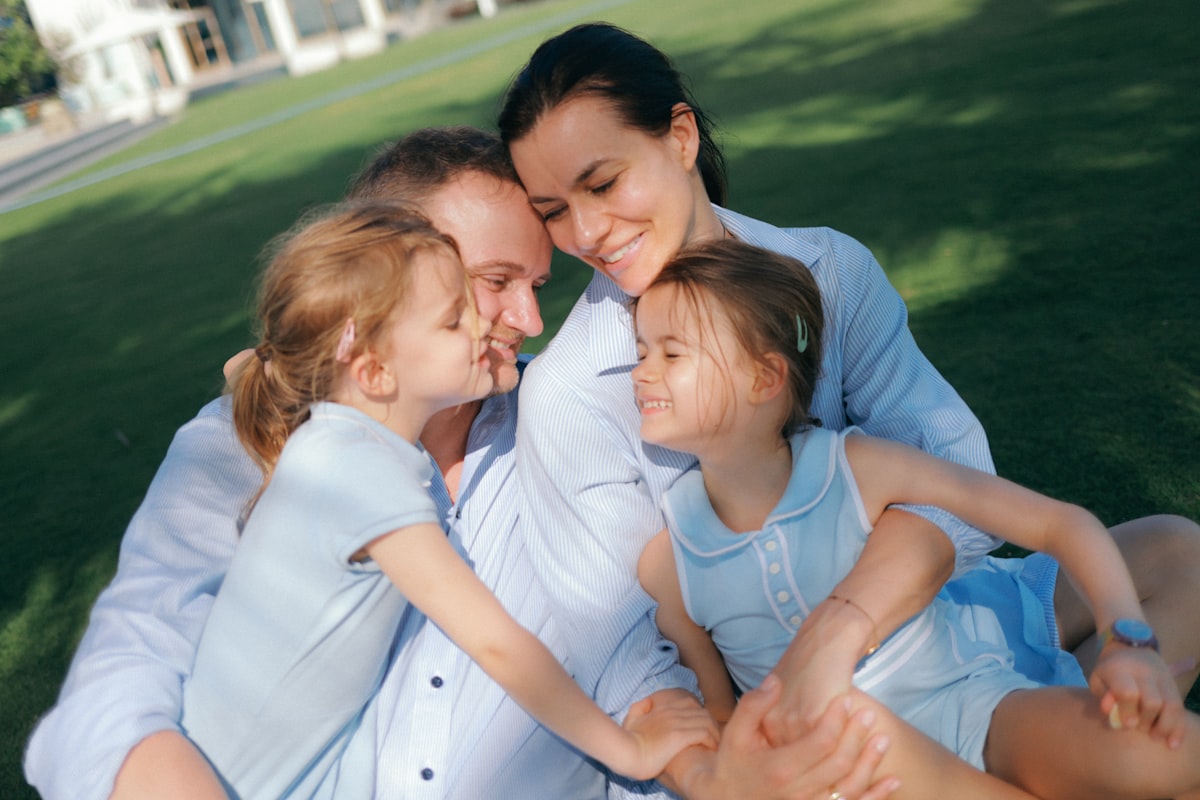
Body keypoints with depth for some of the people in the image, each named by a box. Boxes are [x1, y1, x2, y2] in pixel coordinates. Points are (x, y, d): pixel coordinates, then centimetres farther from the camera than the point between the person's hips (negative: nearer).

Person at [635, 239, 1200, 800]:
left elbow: (1064, 524, -9)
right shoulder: (666, 564, -10)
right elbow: (718, 724, 3)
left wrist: (1128, 640, -22)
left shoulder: (859, 469, -15)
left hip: (970, 709, -1)